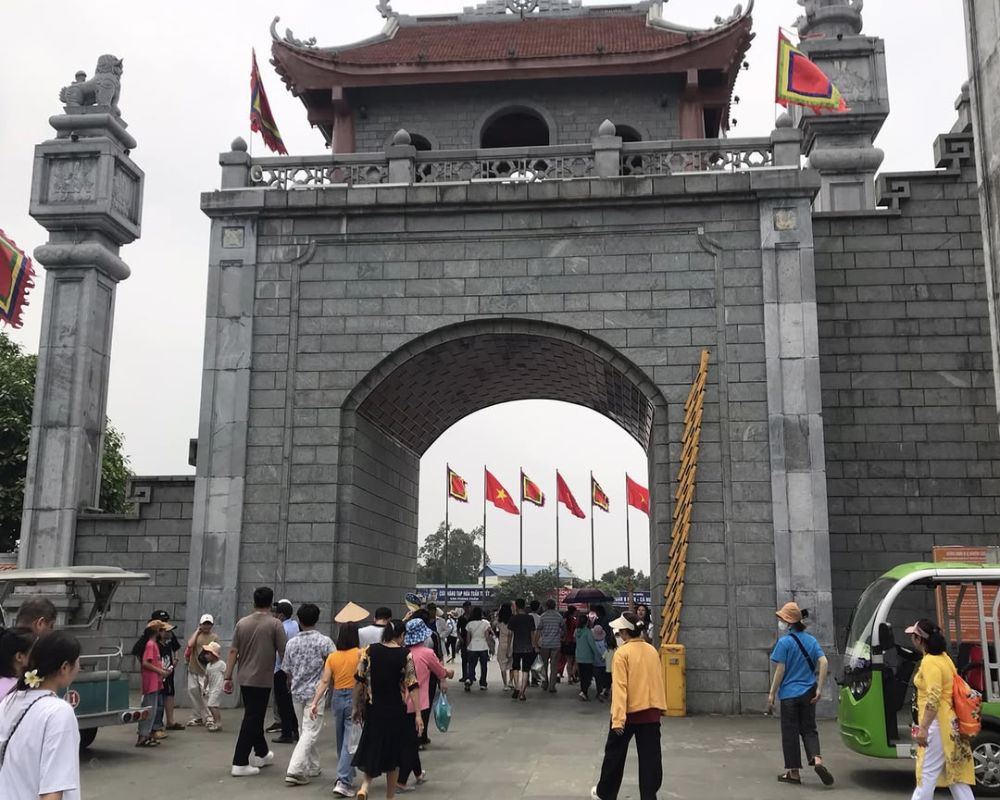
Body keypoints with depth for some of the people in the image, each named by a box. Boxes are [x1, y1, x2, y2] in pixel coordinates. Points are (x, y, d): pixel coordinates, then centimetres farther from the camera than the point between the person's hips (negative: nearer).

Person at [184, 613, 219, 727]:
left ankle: (207, 718, -2)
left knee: (205, 694, -10)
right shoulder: (195, 635, 9)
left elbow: (215, 653, -2)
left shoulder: (214, 637, 1)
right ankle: (198, 717, 19)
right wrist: (197, 631, -3)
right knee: (193, 692, 7)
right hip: (193, 669, 4)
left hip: (205, 670, -4)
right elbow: (190, 644, -10)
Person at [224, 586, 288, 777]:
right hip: (262, 680, -5)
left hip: (244, 679, 6)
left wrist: (228, 677, 6)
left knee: (255, 716, 19)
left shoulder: (242, 623, 4)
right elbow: (284, 653, -9)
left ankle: (262, 754, 34)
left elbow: (233, 651, 3)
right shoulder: (275, 624, -9)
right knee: (252, 719, -1)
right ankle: (239, 764, -3)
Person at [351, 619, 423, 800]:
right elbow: (413, 686, -12)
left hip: (373, 709, 2)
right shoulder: (406, 655, -9)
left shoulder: (369, 651, -4)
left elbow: (359, 681, -2)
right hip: (397, 711, -1)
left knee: (372, 747, 17)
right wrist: (418, 714, -9)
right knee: (393, 751, 14)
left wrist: (356, 707, 7)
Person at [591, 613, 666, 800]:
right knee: (650, 757, 6)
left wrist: (618, 719, -20)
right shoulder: (652, 651, 3)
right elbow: (658, 681, 10)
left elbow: (619, 687, -18)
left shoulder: (622, 653, -14)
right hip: (651, 711, 4)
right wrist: (660, 707, 19)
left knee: (615, 753, 14)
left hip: (628, 712, -4)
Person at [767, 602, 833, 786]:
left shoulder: (784, 642, -12)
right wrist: (819, 688, -1)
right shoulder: (811, 640, 4)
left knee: (790, 733, 6)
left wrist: (772, 694, -6)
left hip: (789, 694, -5)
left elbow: (780, 671, -13)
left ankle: (793, 772, 13)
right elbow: (823, 663, -4)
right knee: (809, 729, 14)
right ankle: (817, 759, -9)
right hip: (808, 693, 5)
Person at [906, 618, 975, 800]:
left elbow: (934, 698, -24)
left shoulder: (930, 662, -17)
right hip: (948, 723, 10)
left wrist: (923, 728, -26)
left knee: (927, 774, -5)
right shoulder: (943, 657, 13)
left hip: (937, 724, -10)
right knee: (954, 773, 11)